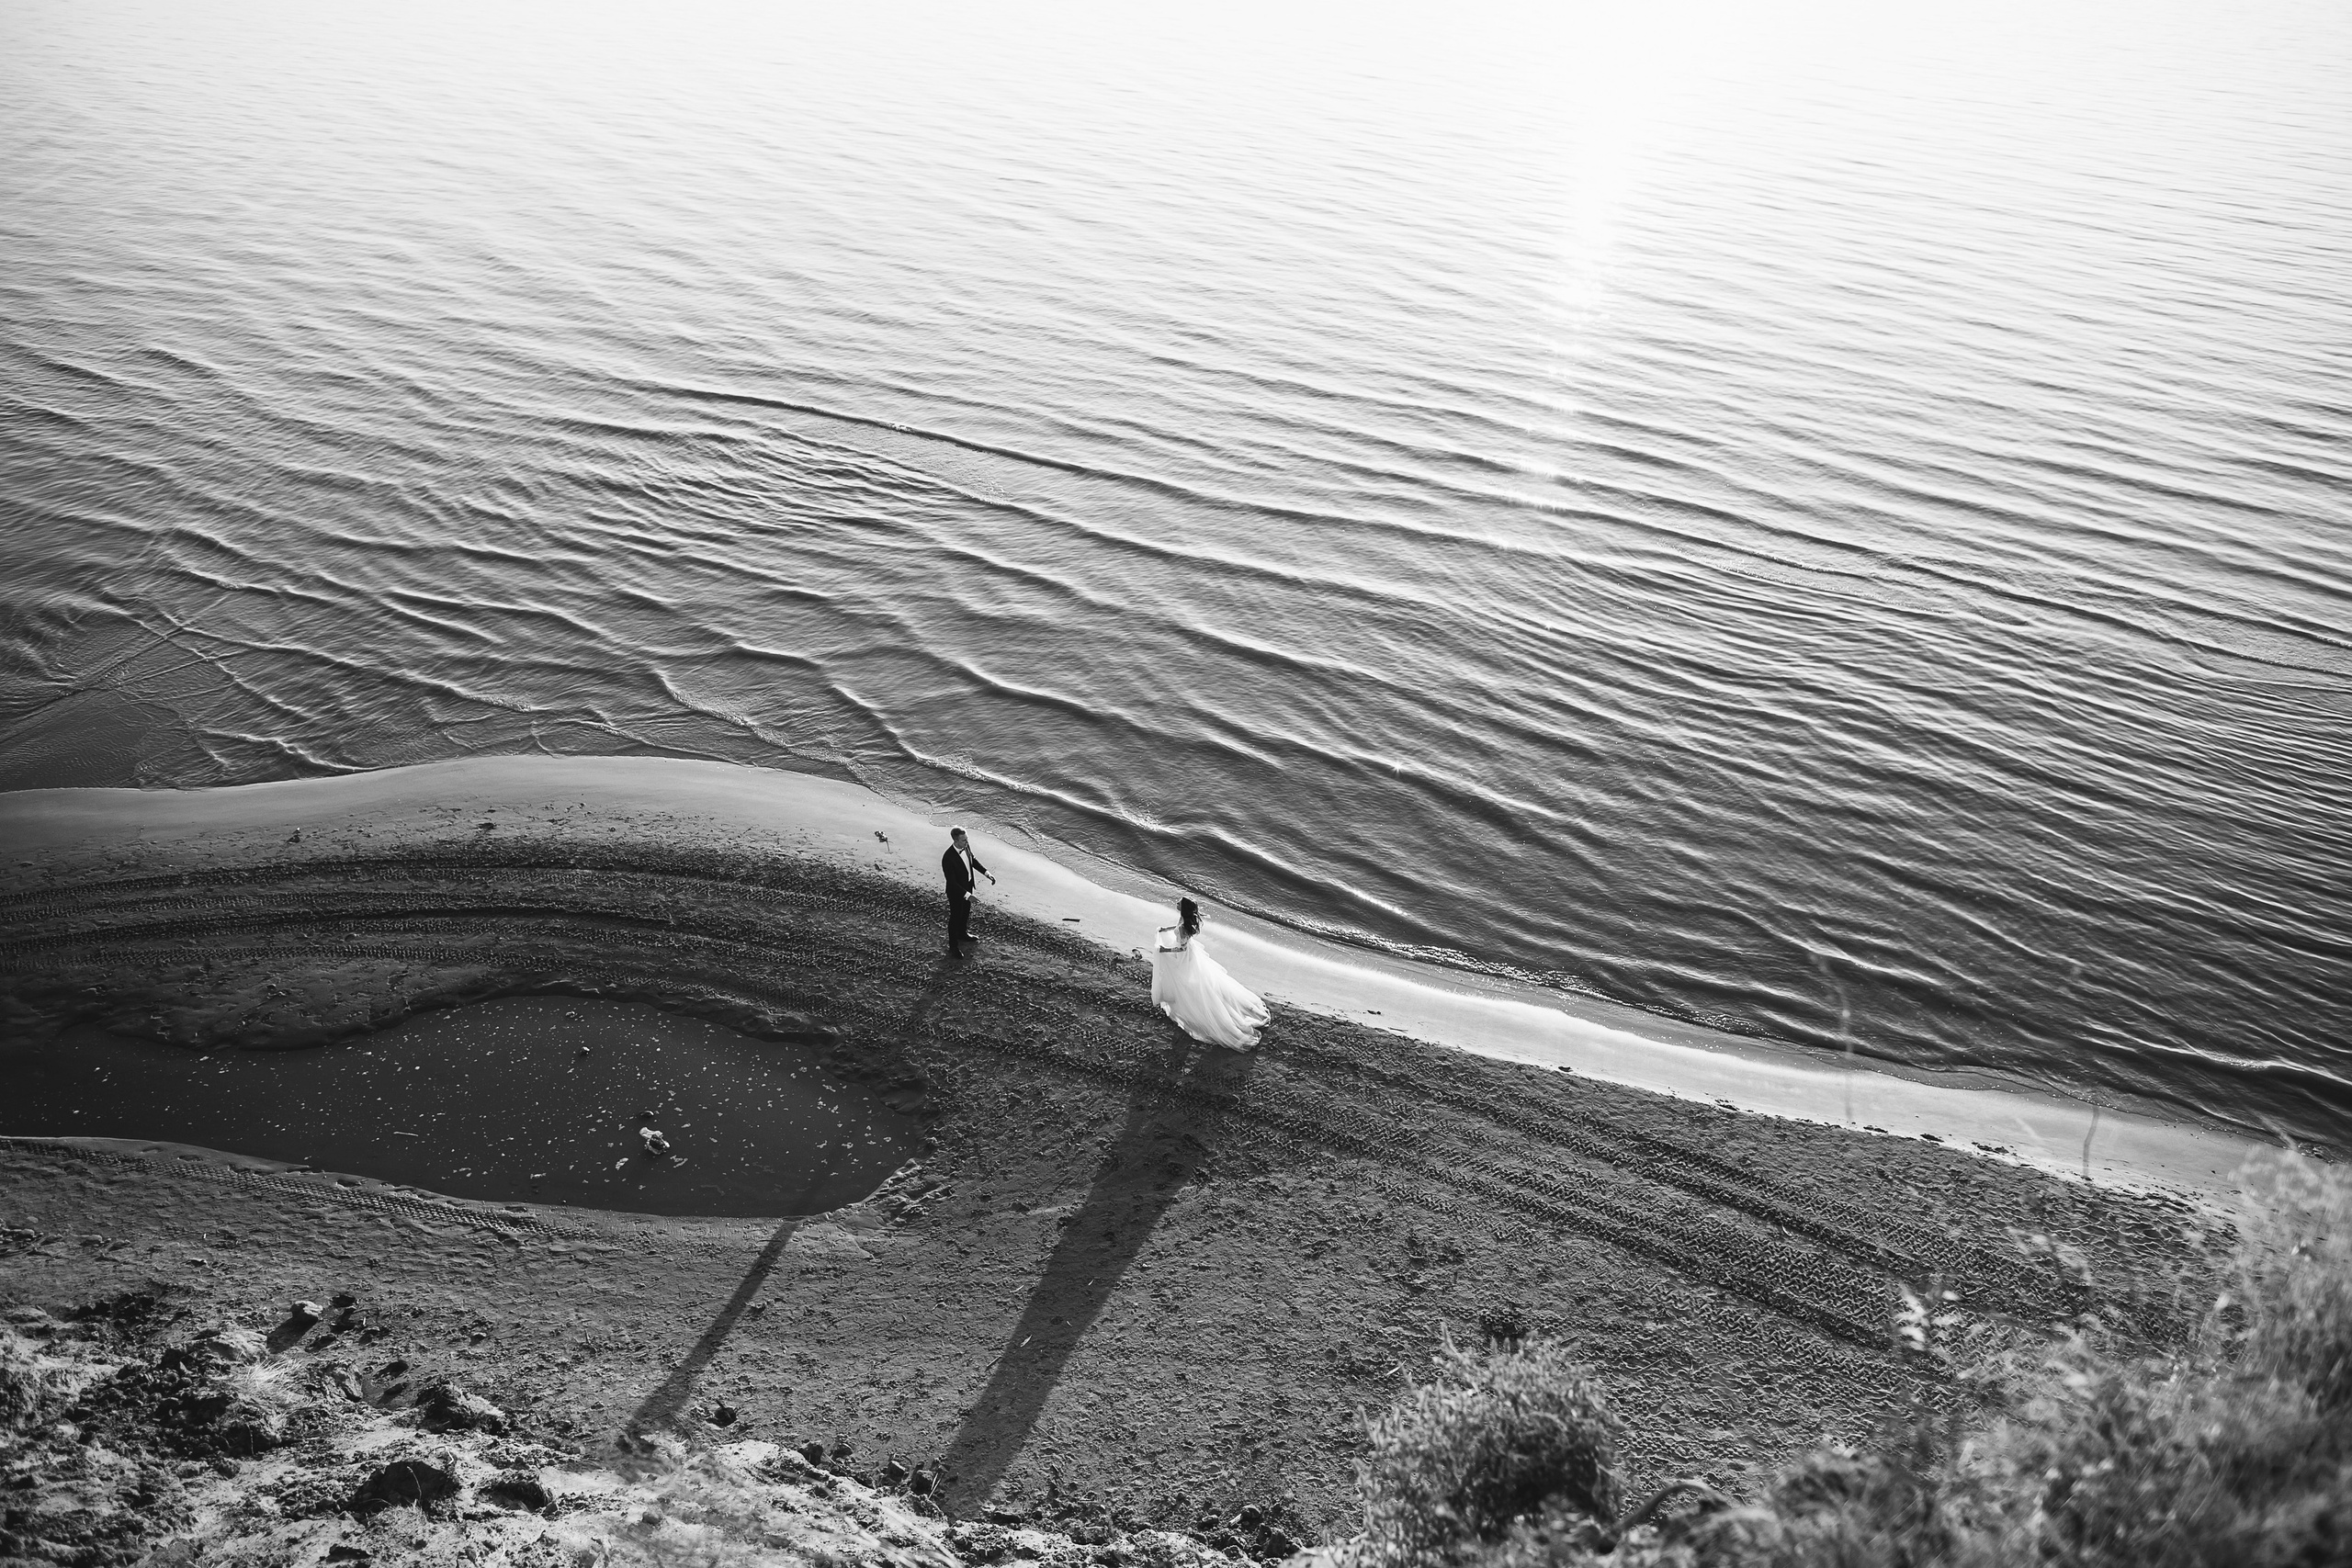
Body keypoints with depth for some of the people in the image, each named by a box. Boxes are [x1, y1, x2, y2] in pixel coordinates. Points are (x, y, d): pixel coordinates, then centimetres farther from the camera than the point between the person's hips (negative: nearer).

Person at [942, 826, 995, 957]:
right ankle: (953, 946, 31)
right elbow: (951, 882, -31)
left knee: (965, 912, 28)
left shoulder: (966, 846, -14)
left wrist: (987, 873, 1)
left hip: (967, 885, 7)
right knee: (955, 916, 12)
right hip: (956, 891, -7)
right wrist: (967, 895, -34)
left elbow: (973, 860, 7)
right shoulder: (948, 858, -37)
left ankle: (962, 933, 54)